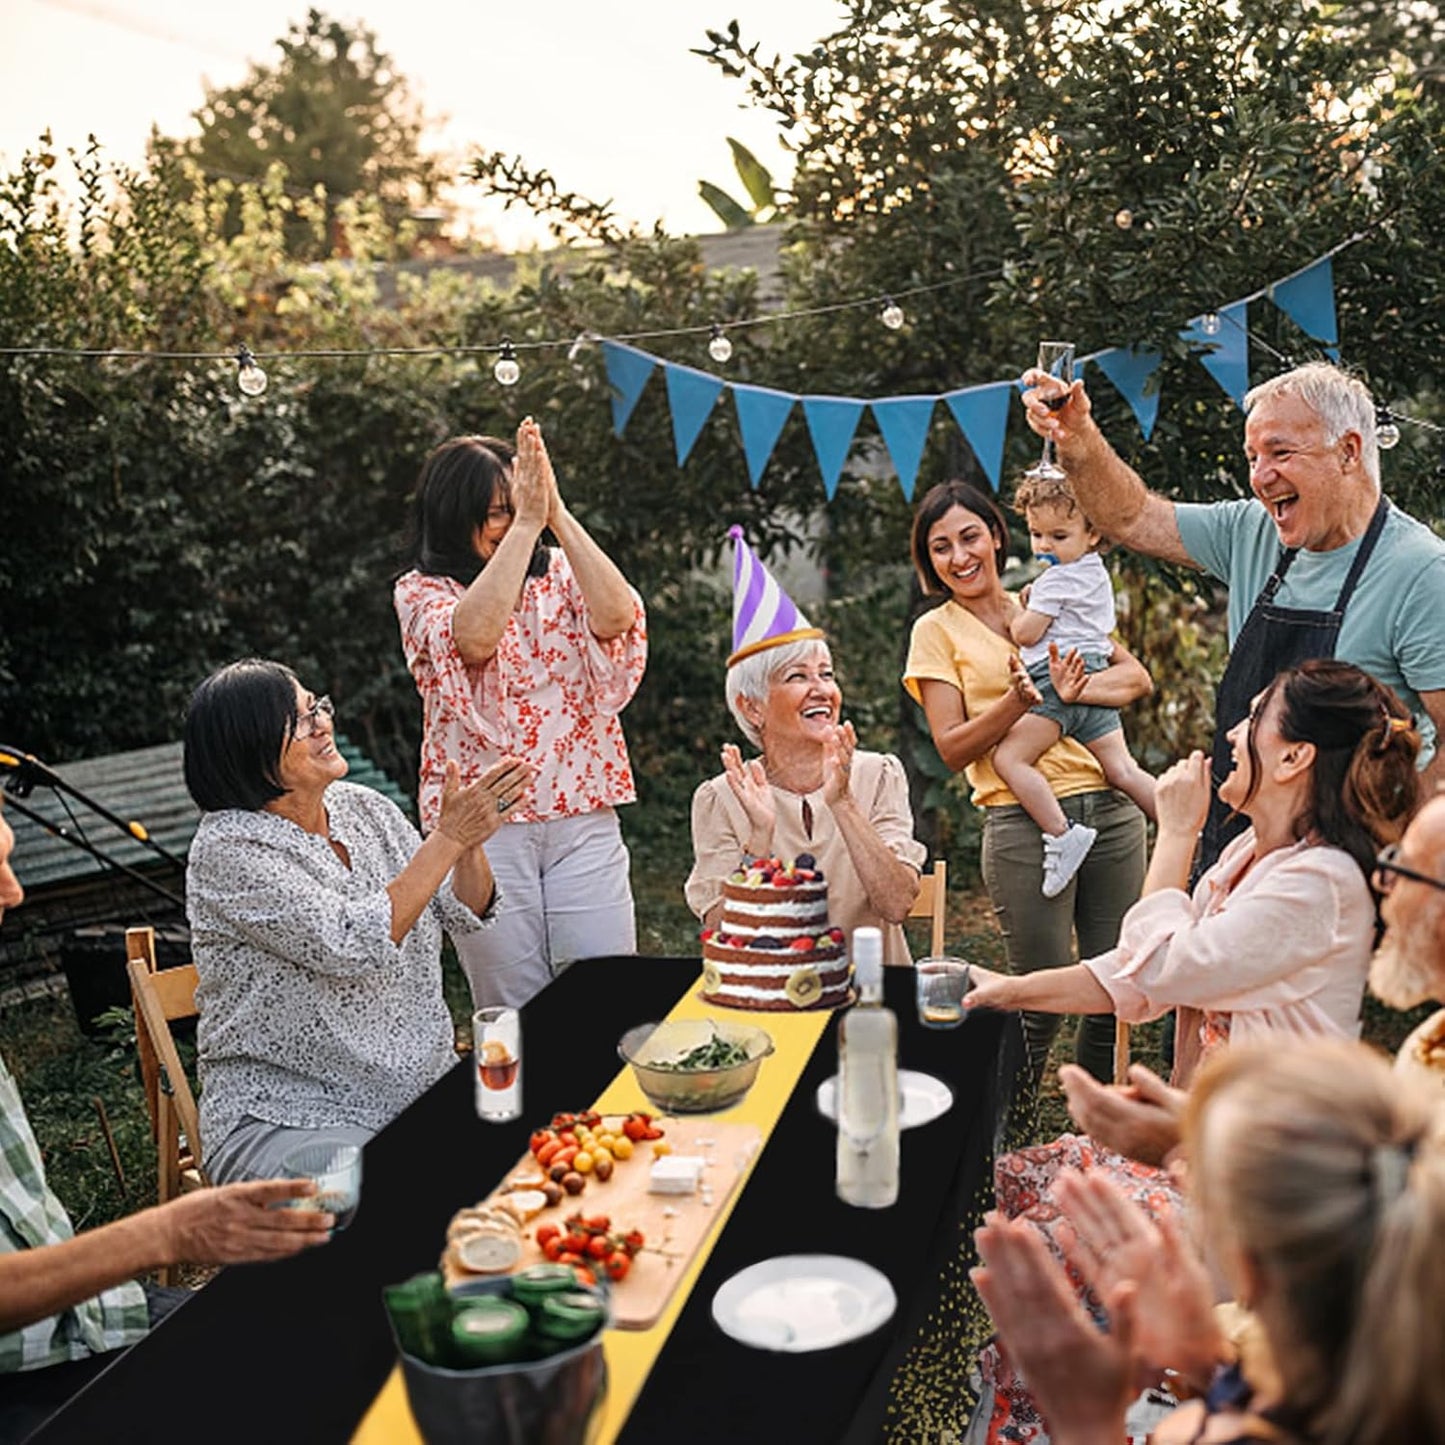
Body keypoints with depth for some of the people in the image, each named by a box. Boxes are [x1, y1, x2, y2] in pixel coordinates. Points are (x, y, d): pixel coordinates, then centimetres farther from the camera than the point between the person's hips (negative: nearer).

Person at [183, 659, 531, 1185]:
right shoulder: (227, 849, -14)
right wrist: (448, 838, -21)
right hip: (285, 1116, -6)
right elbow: (352, 948, -23)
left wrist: (470, 839, -12)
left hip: (423, 1082, 6)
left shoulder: (365, 807, 7)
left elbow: (464, 916, 8)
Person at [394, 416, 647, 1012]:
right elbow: (474, 636, -21)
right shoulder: (420, 592, 2)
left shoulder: (559, 572, 8)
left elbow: (617, 617, -13)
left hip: (583, 818, 2)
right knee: (513, 1013, 5)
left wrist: (556, 513, -17)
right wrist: (526, 523, -20)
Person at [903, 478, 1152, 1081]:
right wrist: (1019, 701, -18)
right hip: (1022, 823, -4)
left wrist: (1077, 689, -13)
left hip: (1110, 809, 4)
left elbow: (1138, 677, 7)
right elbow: (952, 748, -3)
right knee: (1043, 997, -2)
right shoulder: (936, 630, 6)